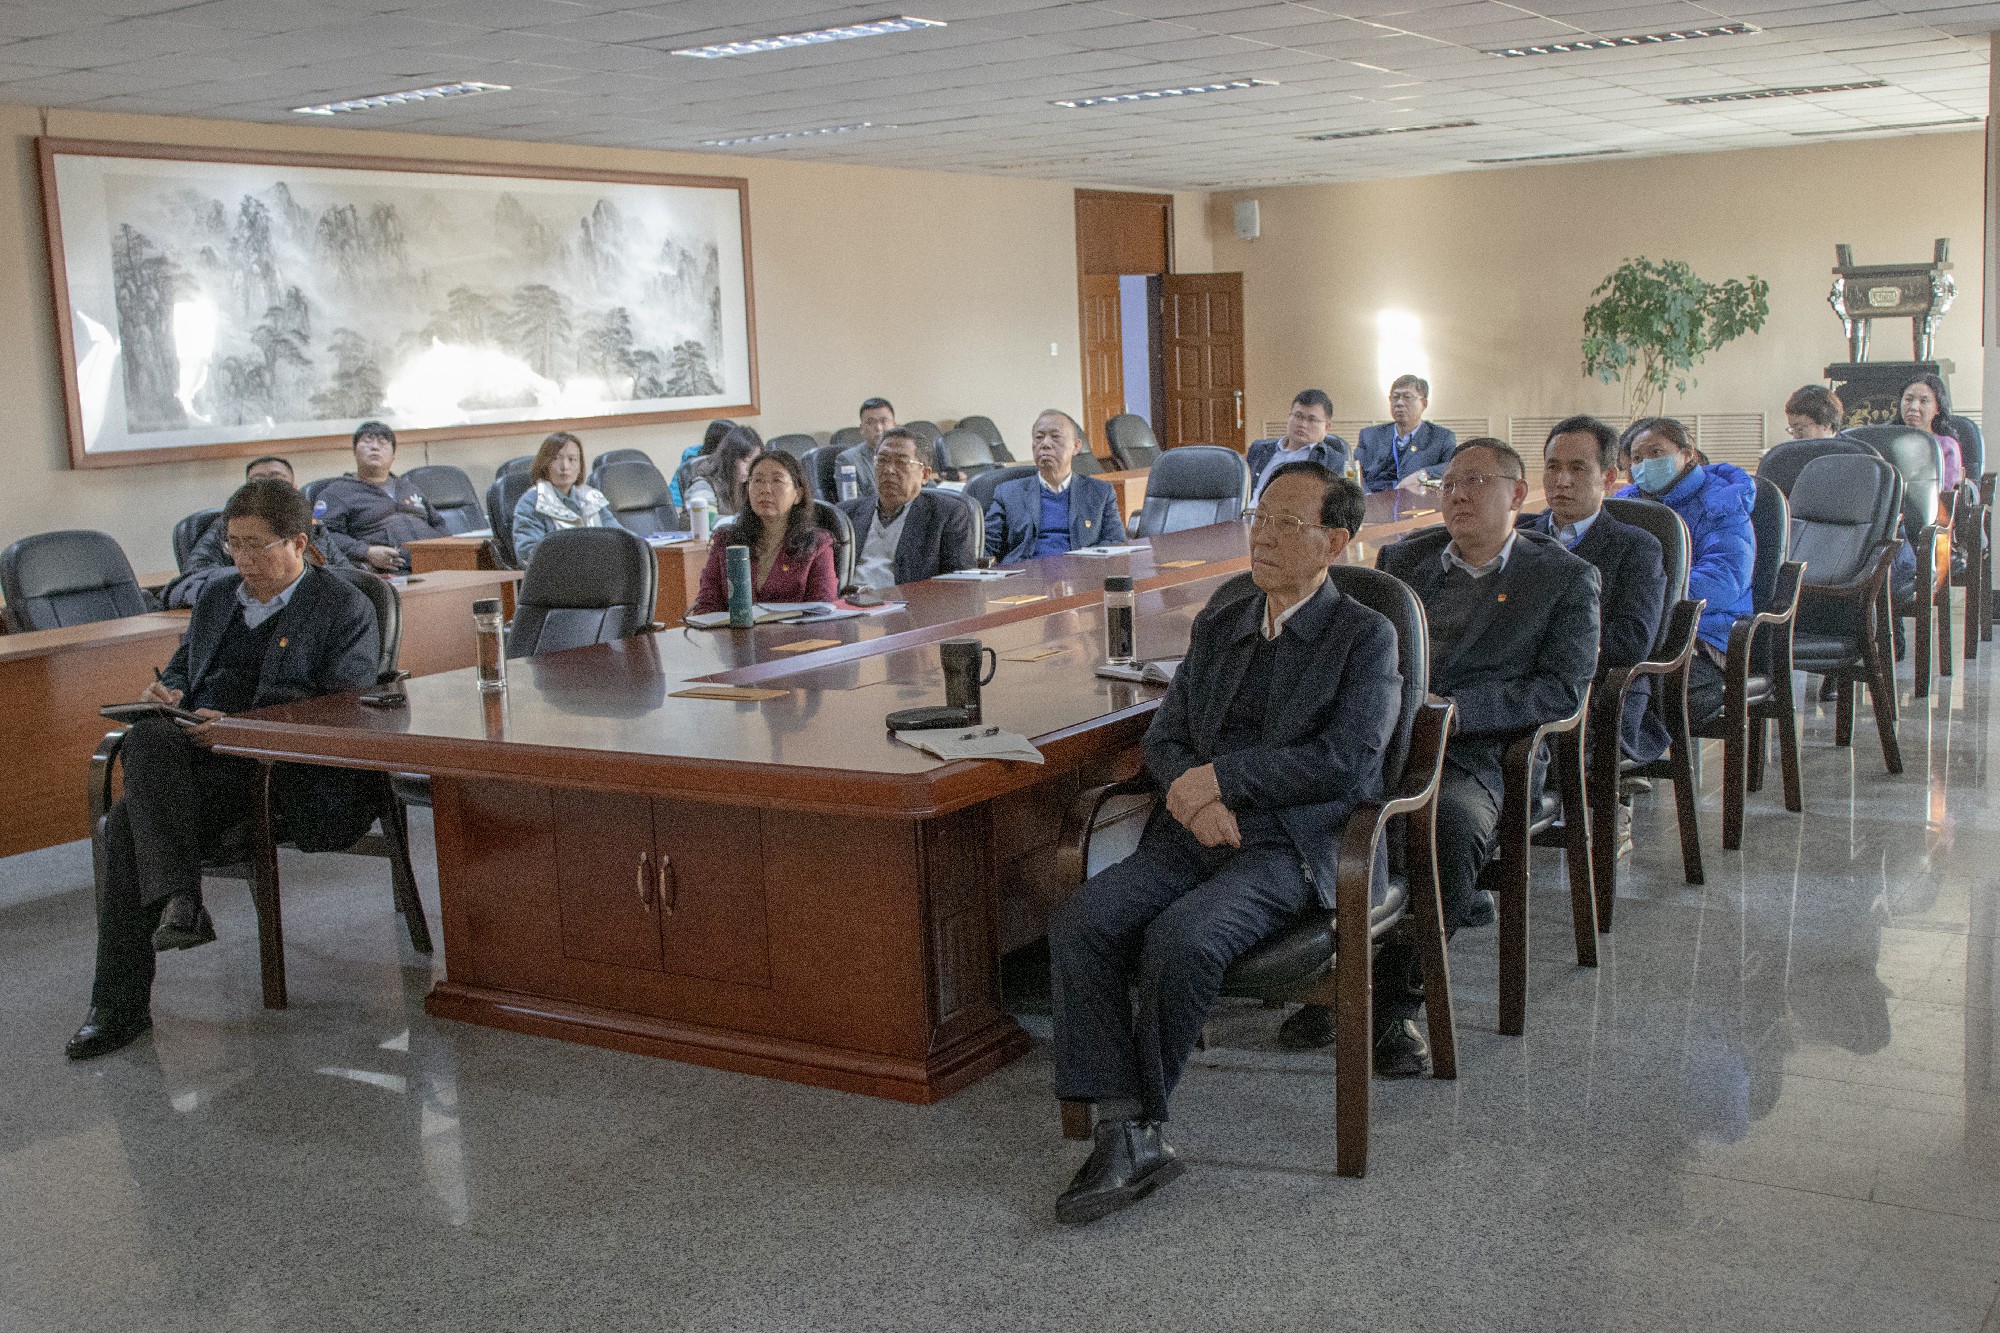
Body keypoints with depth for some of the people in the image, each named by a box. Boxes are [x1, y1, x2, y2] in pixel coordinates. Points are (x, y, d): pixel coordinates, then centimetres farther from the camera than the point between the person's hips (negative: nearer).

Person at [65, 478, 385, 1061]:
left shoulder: (345, 608, 2)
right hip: (199, 754, 6)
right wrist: (169, 689, 6)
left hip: (274, 771, -6)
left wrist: (239, 724, -19)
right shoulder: (217, 597, 24)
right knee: (148, 737, -31)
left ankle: (122, 1007, -25)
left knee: (130, 821, -28)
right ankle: (178, 902, -34)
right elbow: (182, 663, 34)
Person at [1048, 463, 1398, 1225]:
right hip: (1193, 836, 5)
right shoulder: (1218, 625, 20)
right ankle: (1125, 1134, -21)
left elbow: (1345, 760, -10)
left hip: (1291, 847, -5)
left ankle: (1139, 1124, -11)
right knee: (1080, 925, -22)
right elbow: (1162, 739, 16)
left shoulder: (1366, 637, 3)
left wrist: (1220, 775, -11)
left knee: (1180, 938, -32)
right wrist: (1196, 800, -6)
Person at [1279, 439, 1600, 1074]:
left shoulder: (1567, 578, 10)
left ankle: (1396, 999, -20)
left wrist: (1453, 708, -13)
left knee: (1452, 824, -38)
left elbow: (1563, 689, -1)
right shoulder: (1402, 557, 22)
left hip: (1470, 757, -3)